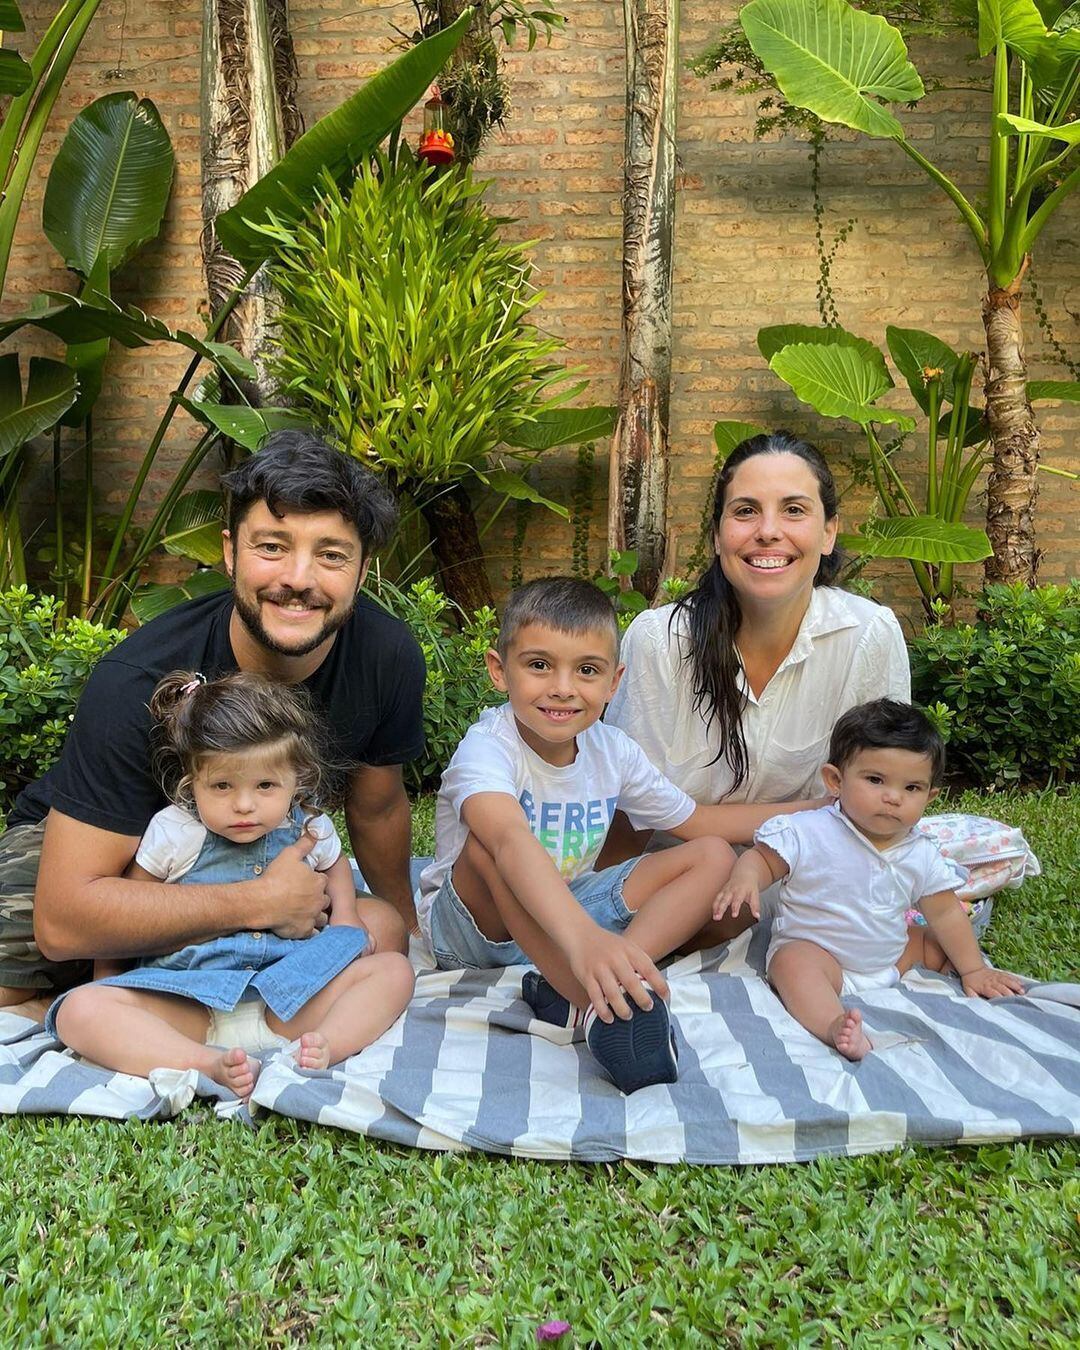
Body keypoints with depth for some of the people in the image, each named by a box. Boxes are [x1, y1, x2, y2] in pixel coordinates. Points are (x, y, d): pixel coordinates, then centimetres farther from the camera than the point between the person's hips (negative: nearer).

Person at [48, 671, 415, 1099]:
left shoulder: (310, 829, 3)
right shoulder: (173, 832, -4)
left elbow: (335, 866, 27)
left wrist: (345, 919, 10)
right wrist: (107, 973, 4)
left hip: (288, 1001, 2)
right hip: (189, 1005, -1)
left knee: (394, 969, -14)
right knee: (78, 1010, -27)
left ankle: (324, 1048, -37)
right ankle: (211, 1064, -41)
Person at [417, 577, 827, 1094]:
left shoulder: (611, 750, -5)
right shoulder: (488, 748, -26)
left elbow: (697, 822, 8)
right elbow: (510, 840, -48)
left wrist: (815, 810, 4)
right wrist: (582, 938, -65)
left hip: (569, 909, 6)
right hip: (474, 924, -6)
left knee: (713, 857, -8)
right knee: (486, 841, -37)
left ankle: (570, 991, -29)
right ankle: (601, 1010, -36)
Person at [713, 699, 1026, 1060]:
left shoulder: (921, 855, -2)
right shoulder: (808, 833, -18)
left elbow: (945, 913, 8)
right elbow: (764, 857, -11)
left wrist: (973, 970, 10)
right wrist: (744, 877, -33)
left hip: (890, 958, 7)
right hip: (812, 948, -6)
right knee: (793, 962, -36)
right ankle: (834, 1026, -53)